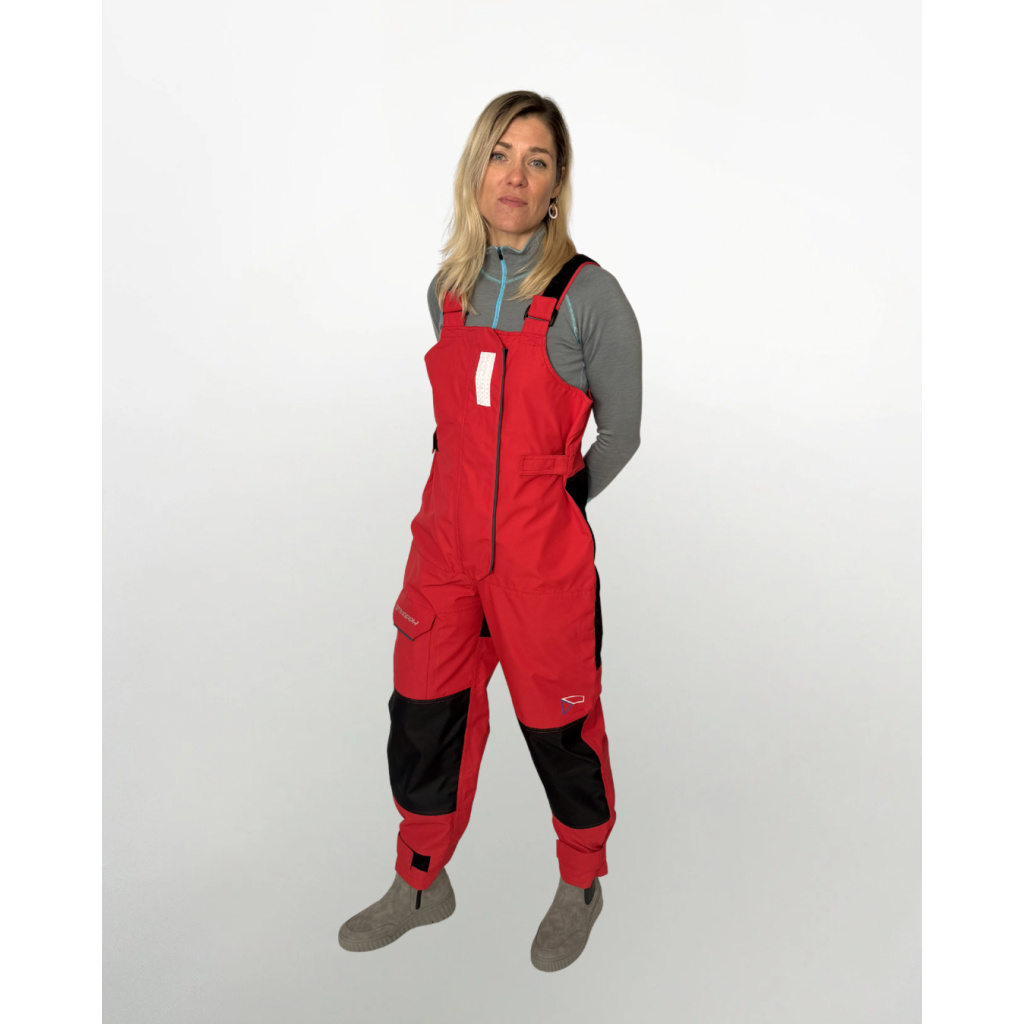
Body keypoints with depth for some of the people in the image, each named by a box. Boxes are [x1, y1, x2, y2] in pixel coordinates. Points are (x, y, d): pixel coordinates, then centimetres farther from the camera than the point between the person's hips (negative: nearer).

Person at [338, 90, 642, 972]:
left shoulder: (589, 294, -9)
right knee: (421, 720, 15)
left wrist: (554, 503, -2)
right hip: (446, 541, 5)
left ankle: (581, 887, 39)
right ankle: (422, 885, 40)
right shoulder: (447, 288, 6)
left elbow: (621, 433, -2)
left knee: (559, 726, 10)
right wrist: (467, 495, 11)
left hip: (542, 557, -5)